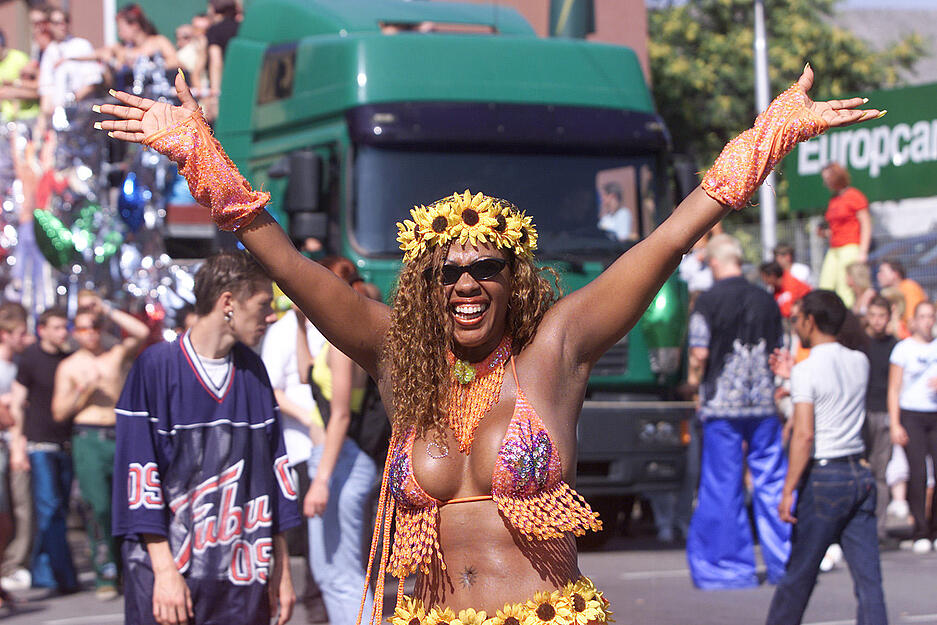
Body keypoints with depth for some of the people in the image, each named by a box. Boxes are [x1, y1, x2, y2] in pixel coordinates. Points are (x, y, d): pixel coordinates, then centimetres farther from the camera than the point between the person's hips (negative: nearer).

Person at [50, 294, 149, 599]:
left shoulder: (117, 355, 13)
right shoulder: (69, 366, 11)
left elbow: (141, 332, -4)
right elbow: (59, 412, 6)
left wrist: (109, 312, -1)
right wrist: (84, 390, -8)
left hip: (120, 437, 1)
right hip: (88, 440, -1)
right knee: (98, 505, -11)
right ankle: (105, 575, -7)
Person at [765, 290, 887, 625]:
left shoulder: (806, 370, -11)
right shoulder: (859, 362, 8)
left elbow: (804, 435, -18)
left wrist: (788, 491, -16)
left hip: (824, 476, -6)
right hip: (860, 473, 6)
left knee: (799, 575, 6)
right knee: (868, 578, 2)